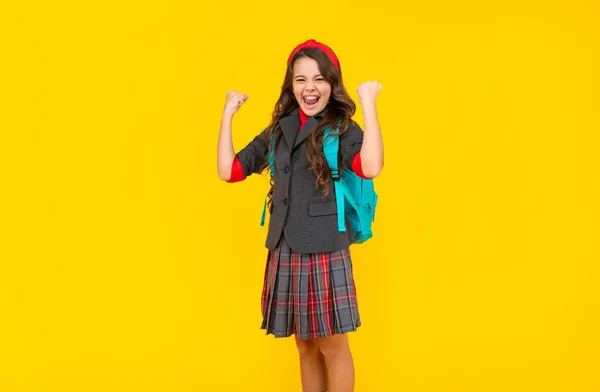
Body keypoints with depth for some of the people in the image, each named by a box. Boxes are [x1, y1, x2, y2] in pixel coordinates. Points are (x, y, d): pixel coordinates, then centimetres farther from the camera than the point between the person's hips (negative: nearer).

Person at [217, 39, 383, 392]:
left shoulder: (342, 129, -6)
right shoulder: (278, 131, 9)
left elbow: (370, 168, -28)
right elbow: (229, 171, 7)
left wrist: (369, 104, -24)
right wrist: (228, 114, 6)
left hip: (326, 253, -5)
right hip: (285, 253, 5)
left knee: (332, 346, 6)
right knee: (306, 346, 16)